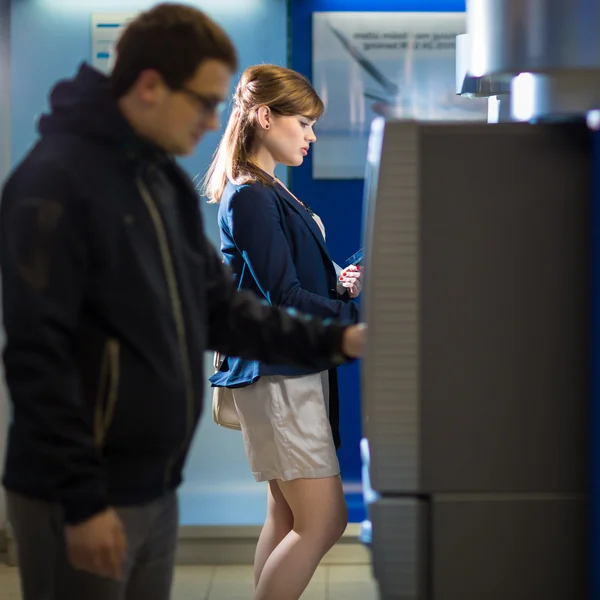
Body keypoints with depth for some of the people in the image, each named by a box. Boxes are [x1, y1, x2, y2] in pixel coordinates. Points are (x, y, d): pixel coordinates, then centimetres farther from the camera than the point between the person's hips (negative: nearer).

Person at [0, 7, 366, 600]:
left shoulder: (167, 182, 11)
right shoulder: (56, 179, -16)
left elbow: (219, 309, 14)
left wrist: (330, 341, 4)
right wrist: (81, 499, -21)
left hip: (152, 488, 8)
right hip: (82, 496, -8)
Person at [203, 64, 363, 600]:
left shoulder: (270, 192, 16)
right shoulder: (250, 196, -15)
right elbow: (284, 299, -18)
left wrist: (337, 282, 3)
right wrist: (361, 316, -15)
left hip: (297, 370, 10)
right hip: (277, 374, -10)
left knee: (288, 516, 13)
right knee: (324, 521, -9)